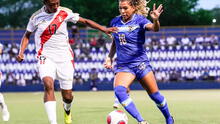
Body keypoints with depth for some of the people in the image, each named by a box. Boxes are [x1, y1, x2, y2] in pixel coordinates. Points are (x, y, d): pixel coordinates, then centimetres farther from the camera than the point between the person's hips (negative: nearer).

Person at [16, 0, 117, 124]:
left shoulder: (64, 12, -3)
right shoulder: (36, 17, -3)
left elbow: (85, 21, 4)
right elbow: (27, 35, 11)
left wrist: (104, 29, -5)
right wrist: (21, 52, -4)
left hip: (65, 58, 1)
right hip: (46, 58, -1)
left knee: (67, 96, 4)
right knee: (48, 85, -29)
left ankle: (67, 111, 42)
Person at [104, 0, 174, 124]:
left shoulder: (139, 20, -7)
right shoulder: (115, 22, 6)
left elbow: (154, 28, -28)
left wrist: (155, 20, -49)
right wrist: (109, 57, 13)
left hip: (140, 63, -3)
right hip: (123, 66, 3)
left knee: (155, 95, 4)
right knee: (119, 90, -26)